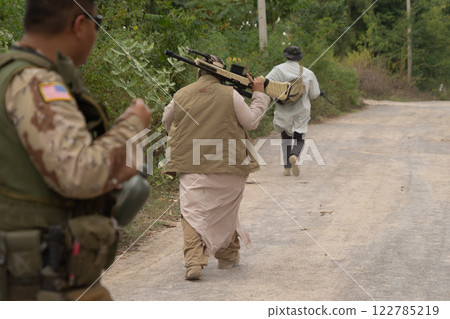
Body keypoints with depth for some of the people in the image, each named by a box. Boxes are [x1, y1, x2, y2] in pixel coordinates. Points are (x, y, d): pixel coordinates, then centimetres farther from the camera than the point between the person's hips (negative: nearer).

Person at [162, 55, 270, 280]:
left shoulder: (180, 96, 3)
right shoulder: (230, 95, -4)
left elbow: (167, 122, 18)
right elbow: (251, 122, 2)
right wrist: (259, 94, 12)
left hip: (191, 166, 0)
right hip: (228, 168, 0)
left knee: (192, 213, -2)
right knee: (226, 211, 19)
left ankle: (194, 262, -18)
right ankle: (228, 256, 30)